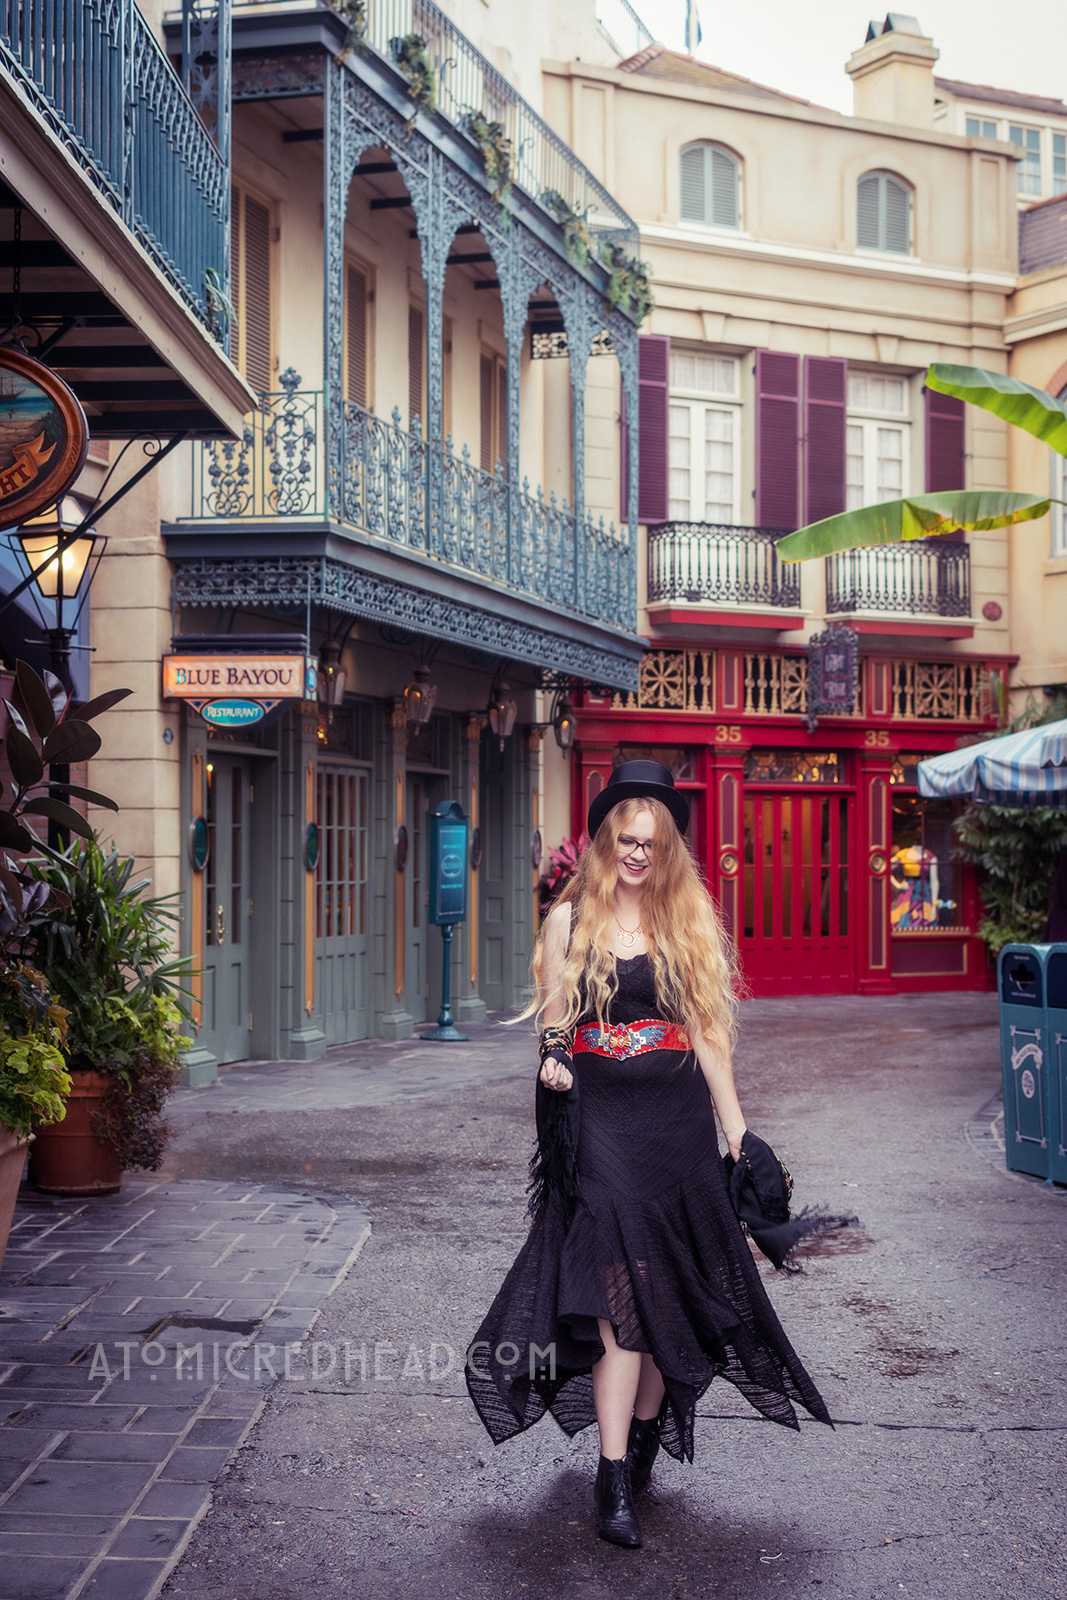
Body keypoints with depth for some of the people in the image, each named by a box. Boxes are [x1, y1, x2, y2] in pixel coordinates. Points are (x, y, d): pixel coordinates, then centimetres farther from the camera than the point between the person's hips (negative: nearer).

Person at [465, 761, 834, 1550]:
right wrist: (554, 1060, -14)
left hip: (676, 1121, 2)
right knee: (621, 1296, -11)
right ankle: (615, 1482, -8)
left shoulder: (690, 922, 9)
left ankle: (644, 1441, 24)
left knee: (669, 1296, 6)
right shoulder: (571, 919, 5)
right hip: (599, 1121, -2)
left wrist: (737, 1133, 7)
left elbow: (707, 1033, 10)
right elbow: (552, 1023, 8)